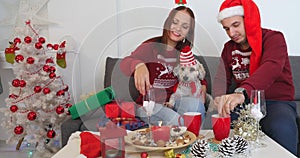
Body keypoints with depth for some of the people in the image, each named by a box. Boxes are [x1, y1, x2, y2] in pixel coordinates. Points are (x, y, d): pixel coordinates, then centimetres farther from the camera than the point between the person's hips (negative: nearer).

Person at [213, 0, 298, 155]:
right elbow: (223, 78, 8)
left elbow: (271, 67, -28)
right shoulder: (228, 48, 12)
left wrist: (242, 92, -48)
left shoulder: (273, 38, -7)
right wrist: (221, 98, -18)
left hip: (277, 102, -4)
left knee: (281, 128, -36)